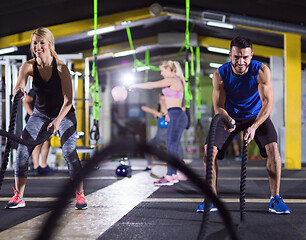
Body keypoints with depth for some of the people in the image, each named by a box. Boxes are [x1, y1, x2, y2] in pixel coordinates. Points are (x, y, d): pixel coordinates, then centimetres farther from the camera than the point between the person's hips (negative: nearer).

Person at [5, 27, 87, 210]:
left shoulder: (61, 68, -22)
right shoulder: (28, 66, -13)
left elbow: (68, 100, -22)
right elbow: (18, 89, -26)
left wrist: (58, 121, -36)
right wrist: (18, 90, -50)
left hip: (64, 113, -3)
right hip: (40, 113, 3)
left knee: (69, 152, -19)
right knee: (22, 150, -8)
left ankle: (80, 196, -5)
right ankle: (18, 197, 3)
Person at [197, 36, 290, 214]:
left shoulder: (262, 71, -25)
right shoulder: (220, 74, -21)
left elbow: (268, 103, -29)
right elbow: (218, 106, -18)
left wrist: (254, 127, -42)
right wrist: (227, 119, -42)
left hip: (256, 115, -1)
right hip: (230, 116, 1)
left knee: (272, 147, -24)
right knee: (209, 149, -17)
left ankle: (275, 198, -12)